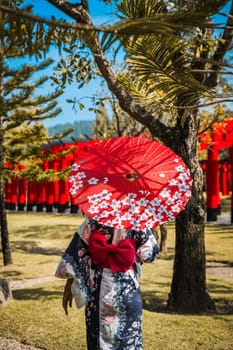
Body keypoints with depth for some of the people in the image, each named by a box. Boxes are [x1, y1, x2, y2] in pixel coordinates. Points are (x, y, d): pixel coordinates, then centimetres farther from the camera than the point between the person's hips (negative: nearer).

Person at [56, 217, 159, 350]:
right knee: (130, 338, 12)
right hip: (128, 286, 1)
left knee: (100, 336, 11)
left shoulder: (93, 220, -8)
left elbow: (77, 249, -8)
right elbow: (151, 250, -3)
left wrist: (69, 285, -2)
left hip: (98, 287, 0)